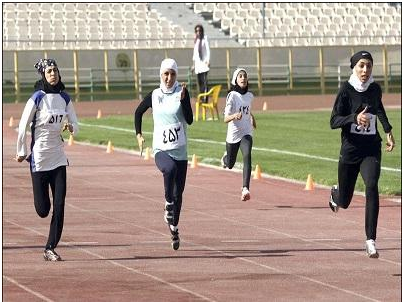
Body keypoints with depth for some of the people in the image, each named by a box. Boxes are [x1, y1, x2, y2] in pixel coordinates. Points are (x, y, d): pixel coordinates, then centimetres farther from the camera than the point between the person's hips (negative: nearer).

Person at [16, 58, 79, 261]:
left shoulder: (64, 98, 5)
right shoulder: (37, 98, -10)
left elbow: (75, 126, 10)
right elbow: (23, 126, -4)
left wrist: (71, 127, -14)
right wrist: (22, 152, 3)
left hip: (58, 158, 4)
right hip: (39, 158, -4)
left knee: (59, 205, -4)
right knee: (42, 210, -3)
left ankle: (50, 249, 3)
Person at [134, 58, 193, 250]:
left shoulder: (182, 93, 0)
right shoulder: (154, 96, 2)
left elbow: (189, 120, -10)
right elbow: (138, 112, 19)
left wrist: (183, 99, -21)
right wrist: (138, 134, 10)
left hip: (180, 151, 1)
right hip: (161, 150, -1)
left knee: (178, 194, 7)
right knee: (170, 168, -37)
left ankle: (174, 228, 26)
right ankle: (168, 205, -19)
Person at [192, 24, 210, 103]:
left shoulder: (204, 39, -4)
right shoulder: (196, 41, 16)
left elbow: (208, 50, -10)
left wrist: (208, 60, -21)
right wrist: (194, 64, 21)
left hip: (204, 63, -7)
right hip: (197, 63, 7)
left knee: (204, 82, -14)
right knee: (200, 82, 7)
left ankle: (205, 99, -18)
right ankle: (201, 99, 10)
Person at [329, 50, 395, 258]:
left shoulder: (375, 89, 3)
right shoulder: (346, 90, -10)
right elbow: (333, 121, -16)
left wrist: (388, 131, 23)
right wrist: (355, 118, -31)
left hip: (371, 149, 2)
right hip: (350, 149, -2)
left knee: (371, 187, -25)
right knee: (344, 202, 11)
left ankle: (370, 241, -26)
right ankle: (335, 194, 52)